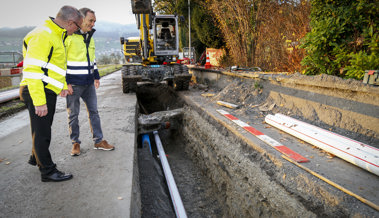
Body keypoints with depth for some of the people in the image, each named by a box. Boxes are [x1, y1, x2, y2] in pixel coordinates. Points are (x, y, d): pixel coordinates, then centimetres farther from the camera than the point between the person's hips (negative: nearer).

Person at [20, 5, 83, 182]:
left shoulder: (56, 36, 15)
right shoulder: (42, 35, -18)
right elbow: (32, 70, -23)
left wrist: (62, 85, 23)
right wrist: (39, 101, -25)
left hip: (48, 91, 10)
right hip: (38, 93, -10)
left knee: (43, 129, 22)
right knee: (42, 132, 0)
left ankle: (36, 158, 42)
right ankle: (48, 171, 12)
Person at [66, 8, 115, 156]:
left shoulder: (89, 37, 13)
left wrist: (96, 77, 17)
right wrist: (65, 82, -15)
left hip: (89, 83, 7)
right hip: (73, 84, -7)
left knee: (93, 112, 10)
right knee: (73, 115, 5)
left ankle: (98, 141, 19)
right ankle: (75, 143, 20)